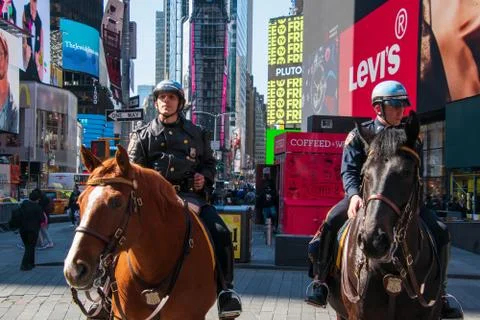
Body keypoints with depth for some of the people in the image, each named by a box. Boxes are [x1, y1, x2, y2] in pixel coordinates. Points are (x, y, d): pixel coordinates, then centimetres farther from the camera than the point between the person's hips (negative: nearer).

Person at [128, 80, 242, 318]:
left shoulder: (196, 133, 17)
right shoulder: (143, 135, 12)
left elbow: (209, 162, 26)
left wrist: (205, 177, 4)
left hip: (190, 195, 1)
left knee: (221, 234, -20)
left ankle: (226, 290, -8)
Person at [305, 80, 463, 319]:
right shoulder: (359, 135, -2)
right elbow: (349, 170, -11)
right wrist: (354, 195, -31)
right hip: (362, 194, -2)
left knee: (440, 232, -13)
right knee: (329, 223, -29)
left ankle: (438, 295, 1)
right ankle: (320, 284, -14)